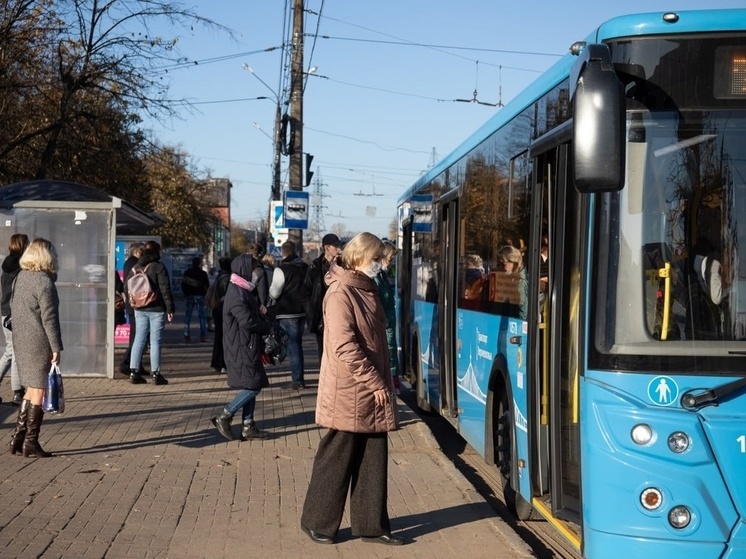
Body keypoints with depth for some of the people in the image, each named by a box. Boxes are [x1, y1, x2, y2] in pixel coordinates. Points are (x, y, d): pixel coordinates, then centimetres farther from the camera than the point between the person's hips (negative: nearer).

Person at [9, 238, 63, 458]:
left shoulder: (20, 277, 11)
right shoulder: (44, 281, -15)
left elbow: (14, 310, 16)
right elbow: (49, 318, -17)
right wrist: (56, 347, -14)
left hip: (20, 342, 8)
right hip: (39, 344, -8)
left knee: (31, 390, 17)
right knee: (38, 392, 0)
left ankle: (18, 437, 18)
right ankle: (31, 444, 3)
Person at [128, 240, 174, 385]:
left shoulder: (135, 267, 9)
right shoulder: (158, 267, -9)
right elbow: (165, 290, -13)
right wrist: (170, 309, -10)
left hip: (140, 309, 5)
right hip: (157, 309, -5)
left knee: (139, 340, 9)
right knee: (155, 341, -2)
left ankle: (134, 372, 8)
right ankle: (155, 373, -1)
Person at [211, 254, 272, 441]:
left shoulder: (245, 290, 14)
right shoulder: (236, 294, -18)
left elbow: (253, 310, 26)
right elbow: (248, 321, -23)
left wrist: (259, 309, 2)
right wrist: (267, 326, -6)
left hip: (248, 347, 10)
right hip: (241, 348, -10)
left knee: (252, 386, 11)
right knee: (252, 386, -9)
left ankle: (248, 427, 14)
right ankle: (224, 417, -2)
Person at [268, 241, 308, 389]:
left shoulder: (281, 269, -15)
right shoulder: (305, 267, 6)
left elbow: (274, 293, -14)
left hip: (287, 312, -6)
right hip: (302, 311, 6)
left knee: (292, 344, -3)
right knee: (297, 343, 17)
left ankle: (297, 379, -5)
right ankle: (300, 377, 24)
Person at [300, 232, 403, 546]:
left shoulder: (367, 289, 12)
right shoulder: (340, 293, -14)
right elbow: (344, 347, -21)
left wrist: (383, 381, 14)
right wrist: (376, 383, -18)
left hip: (372, 393, 8)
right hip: (348, 394, -8)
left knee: (373, 461, 10)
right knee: (336, 461, 2)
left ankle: (371, 525, 19)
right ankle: (317, 522, 16)